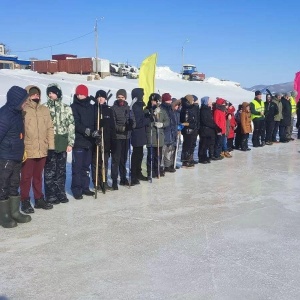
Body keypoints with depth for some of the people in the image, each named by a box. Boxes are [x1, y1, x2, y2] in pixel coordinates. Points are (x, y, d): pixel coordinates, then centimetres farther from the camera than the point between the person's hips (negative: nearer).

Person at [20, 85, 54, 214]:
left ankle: (39, 199, 28)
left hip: (42, 150, 5)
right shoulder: (22, 110, -8)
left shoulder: (45, 110, 8)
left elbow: (50, 127, 11)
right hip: (27, 150, -5)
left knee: (38, 176, 17)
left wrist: (51, 144, 6)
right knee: (26, 177, 5)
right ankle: (25, 201, 17)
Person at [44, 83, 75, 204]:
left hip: (62, 144, 2)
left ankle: (61, 193, 22)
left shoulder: (66, 108, 6)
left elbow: (71, 126, 4)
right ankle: (51, 195, 11)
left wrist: (70, 143, -2)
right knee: (50, 170, 1)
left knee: (61, 170, 11)